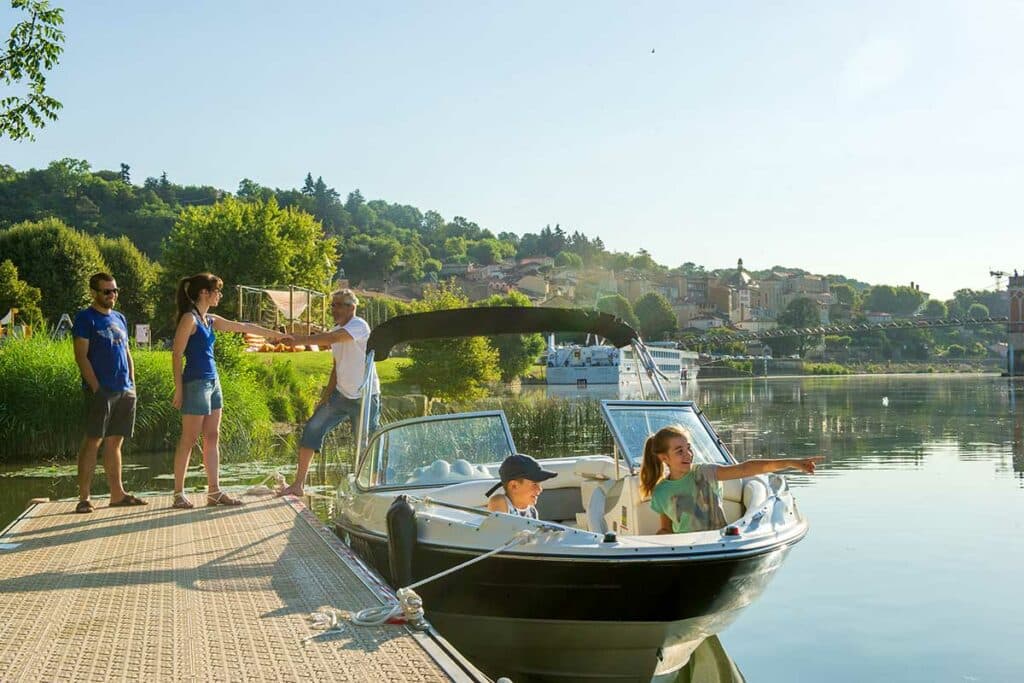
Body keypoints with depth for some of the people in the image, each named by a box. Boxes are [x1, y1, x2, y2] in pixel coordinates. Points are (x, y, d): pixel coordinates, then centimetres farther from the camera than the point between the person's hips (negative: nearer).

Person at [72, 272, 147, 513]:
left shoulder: (119, 319, 17)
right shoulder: (85, 318, -3)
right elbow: (81, 356, -9)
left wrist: (132, 384, 11)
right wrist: (96, 388, -15)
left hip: (125, 392, 6)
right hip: (101, 391, -6)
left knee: (115, 442, 11)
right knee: (93, 441, -5)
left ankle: (117, 493, 16)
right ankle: (84, 497, -3)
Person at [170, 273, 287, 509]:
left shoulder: (211, 320, 14)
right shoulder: (189, 318, -10)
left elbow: (243, 327, 22)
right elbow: (177, 354, -12)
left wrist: (273, 334, 26)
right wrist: (179, 389, -15)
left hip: (212, 381, 9)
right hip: (196, 383, -9)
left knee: (212, 438, 8)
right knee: (189, 439, -4)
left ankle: (214, 491, 11)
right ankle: (179, 494, 3)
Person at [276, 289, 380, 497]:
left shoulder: (359, 326, -16)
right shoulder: (338, 330, 11)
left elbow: (330, 338, -33)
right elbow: (337, 366, 15)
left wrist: (300, 339, -36)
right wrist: (327, 394, 6)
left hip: (365, 397, -8)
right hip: (341, 394, 8)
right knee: (312, 429, -1)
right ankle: (298, 485, 4)